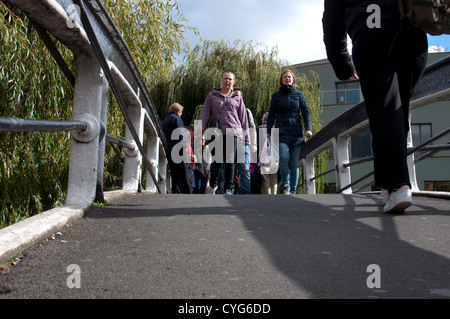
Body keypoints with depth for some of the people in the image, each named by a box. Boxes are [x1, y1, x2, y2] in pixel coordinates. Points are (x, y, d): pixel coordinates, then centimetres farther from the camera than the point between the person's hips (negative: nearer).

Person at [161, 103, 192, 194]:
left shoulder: (164, 120, 23)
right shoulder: (176, 118, -4)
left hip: (168, 150, 8)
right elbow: (181, 134, -12)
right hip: (177, 149, -8)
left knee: (174, 174, 8)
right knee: (183, 173, -6)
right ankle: (188, 192, -6)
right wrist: (185, 147, -11)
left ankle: (175, 192, 6)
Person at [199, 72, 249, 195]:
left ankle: (229, 189, 0)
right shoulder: (212, 95, 15)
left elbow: (243, 118, 16)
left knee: (230, 161, -7)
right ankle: (213, 185, 23)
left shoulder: (237, 98, 16)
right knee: (216, 161, 1)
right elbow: (204, 114, 10)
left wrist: (246, 137, 12)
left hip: (232, 133, 0)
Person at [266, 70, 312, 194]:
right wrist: (268, 131, 2)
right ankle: (285, 186, -3)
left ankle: (293, 190, 7)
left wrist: (308, 128, -3)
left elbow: (306, 112, 11)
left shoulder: (299, 94, 14)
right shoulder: (276, 95, 12)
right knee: (283, 158, -20)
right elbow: (271, 114, 12)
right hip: (282, 132, -1)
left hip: (297, 132, 1)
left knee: (295, 163, -2)